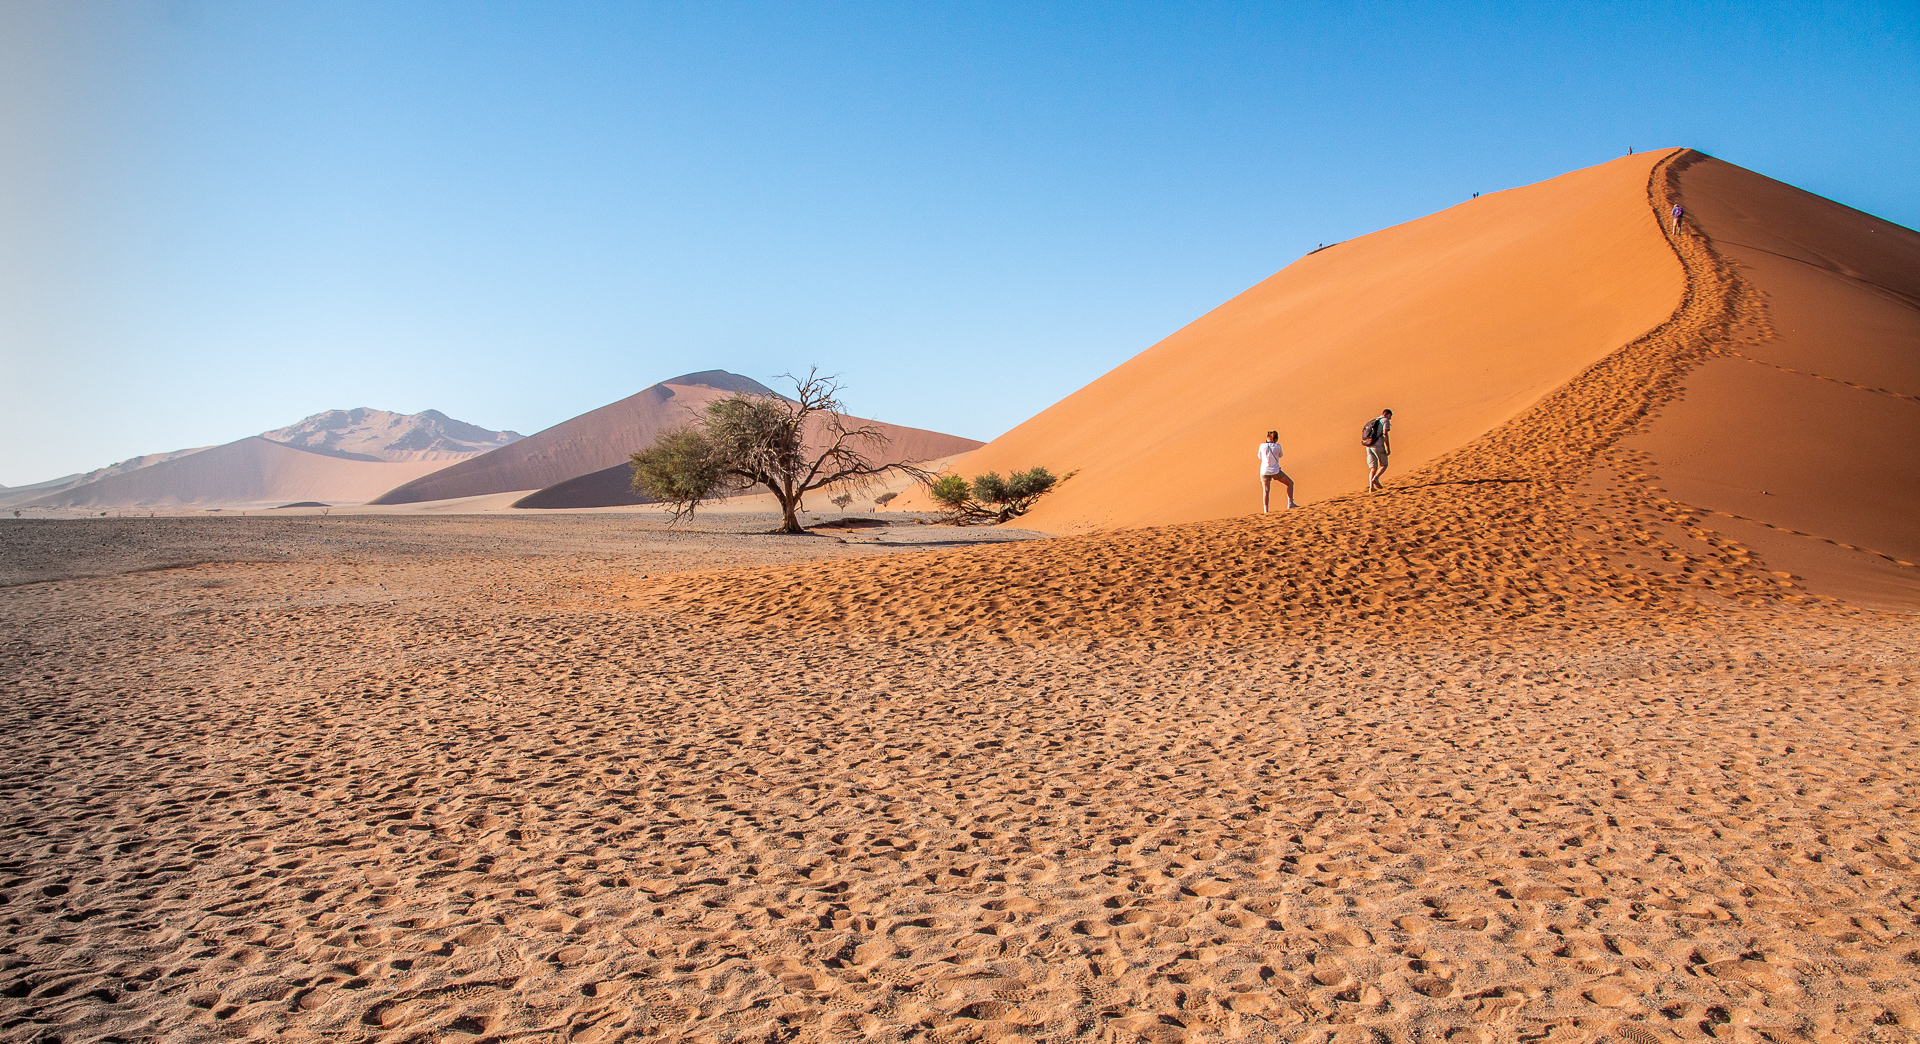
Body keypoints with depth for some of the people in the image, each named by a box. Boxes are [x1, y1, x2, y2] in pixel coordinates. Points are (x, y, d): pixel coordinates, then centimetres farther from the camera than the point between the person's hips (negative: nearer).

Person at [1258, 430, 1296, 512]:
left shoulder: (1262, 446, -5)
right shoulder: (1277, 446, -8)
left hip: (1264, 471, 2)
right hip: (1275, 471, -2)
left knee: (1266, 491, 7)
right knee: (1290, 483, 14)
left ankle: (1265, 510, -3)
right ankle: (1290, 503, 9)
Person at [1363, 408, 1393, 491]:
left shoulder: (1374, 421, 24)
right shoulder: (1385, 421, 2)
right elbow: (1385, 434, -10)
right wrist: (1388, 448, -9)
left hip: (1368, 446, 6)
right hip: (1378, 445, -6)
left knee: (1373, 468, 7)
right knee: (1384, 465, 8)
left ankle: (1371, 487, -7)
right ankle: (1375, 478, -18)